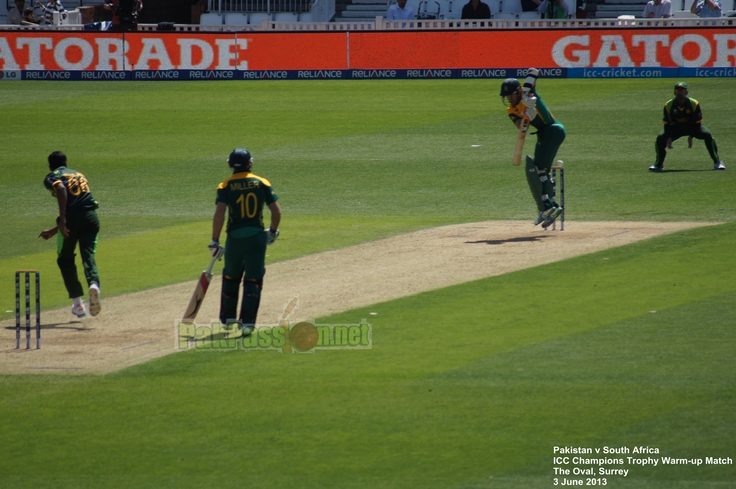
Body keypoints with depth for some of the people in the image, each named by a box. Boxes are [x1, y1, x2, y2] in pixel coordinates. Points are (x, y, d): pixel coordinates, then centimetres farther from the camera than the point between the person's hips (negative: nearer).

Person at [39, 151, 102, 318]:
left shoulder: (52, 177, 11)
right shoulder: (78, 175, 31)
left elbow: (61, 188, -15)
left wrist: (62, 219, -21)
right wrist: (54, 231, 42)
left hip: (72, 217, -4)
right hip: (91, 217, 4)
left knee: (65, 259, 14)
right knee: (88, 256, 1)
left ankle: (78, 303, 9)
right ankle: (94, 283, -33)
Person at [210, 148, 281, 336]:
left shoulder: (226, 186, -4)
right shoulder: (262, 183, 1)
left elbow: (219, 214, -14)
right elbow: (276, 211, 0)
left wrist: (214, 241, -10)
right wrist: (273, 231, 17)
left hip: (234, 237, 0)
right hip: (257, 236, 0)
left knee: (230, 277, 20)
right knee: (253, 280, 2)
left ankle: (228, 318, 29)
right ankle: (247, 322, -8)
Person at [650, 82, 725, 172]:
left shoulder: (694, 104, -23)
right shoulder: (668, 105, -18)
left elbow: (697, 122, -17)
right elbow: (667, 124, -10)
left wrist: (691, 136, -27)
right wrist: (669, 137, -24)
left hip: (692, 127, -1)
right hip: (676, 128, 1)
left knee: (707, 135, -26)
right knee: (660, 138, -20)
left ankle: (717, 162, -15)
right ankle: (658, 164, 0)